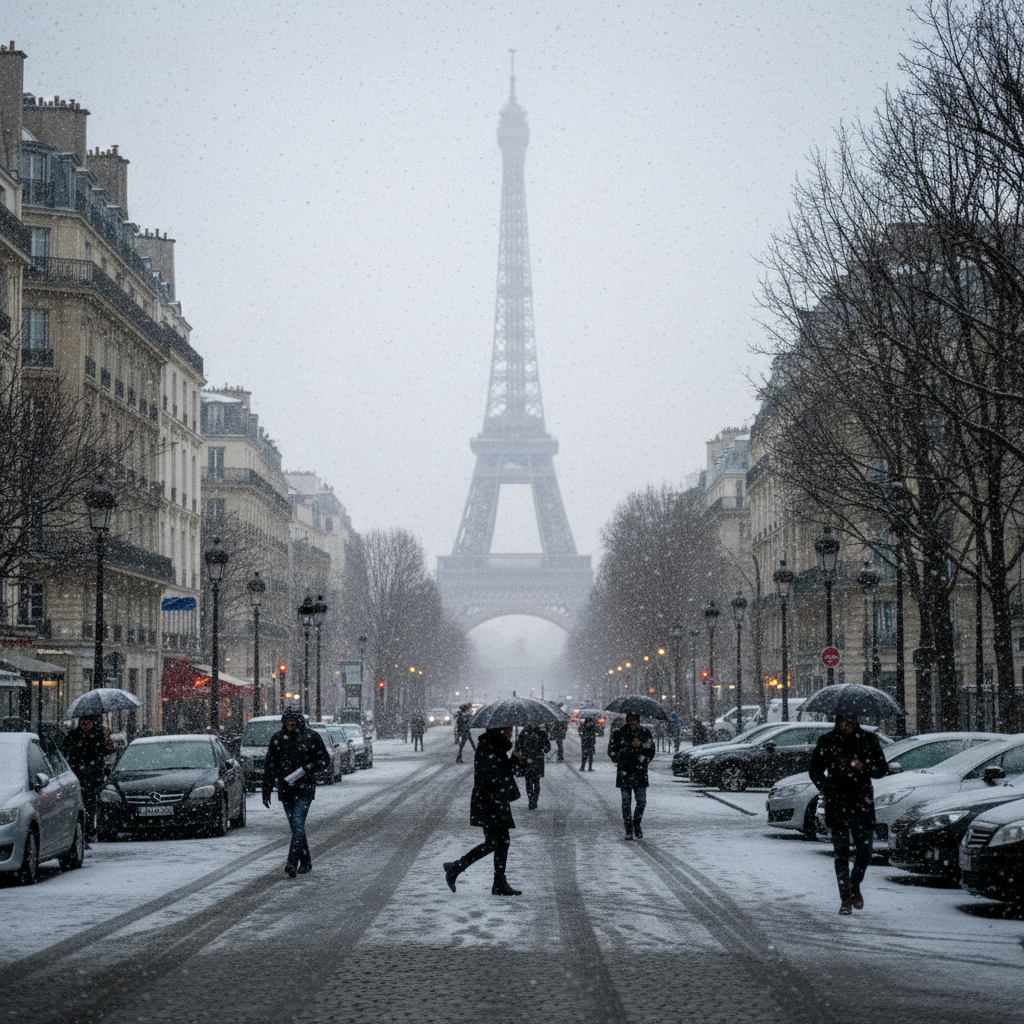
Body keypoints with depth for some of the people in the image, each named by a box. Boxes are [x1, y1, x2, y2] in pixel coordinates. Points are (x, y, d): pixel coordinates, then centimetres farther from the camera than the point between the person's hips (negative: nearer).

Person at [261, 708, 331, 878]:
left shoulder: (311, 737, -2)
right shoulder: (277, 739, 6)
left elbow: (325, 761, 2)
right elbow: (270, 766, 12)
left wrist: (307, 768, -15)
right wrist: (266, 791, 10)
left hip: (304, 789, -4)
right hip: (285, 790, 4)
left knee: (298, 825, -15)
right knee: (296, 827, 9)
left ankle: (292, 863, -20)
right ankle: (305, 862, 20)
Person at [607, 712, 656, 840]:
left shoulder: (645, 733, 7)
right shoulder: (619, 733, 3)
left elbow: (651, 752, 11)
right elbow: (611, 751, 5)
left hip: (640, 772, 1)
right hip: (624, 772, -1)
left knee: (642, 801, -4)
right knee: (626, 802, 0)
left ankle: (636, 824, 20)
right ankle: (629, 830, 7)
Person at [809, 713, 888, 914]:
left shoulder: (869, 740, 7)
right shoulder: (826, 742, 6)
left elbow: (883, 769, 8)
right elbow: (815, 770, 13)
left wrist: (865, 767, -11)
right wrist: (827, 790, -2)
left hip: (863, 805, 1)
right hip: (837, 805, -1)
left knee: (864, 850, -2)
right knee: (841, 851, -4)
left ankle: (855, 886, 25)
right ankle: (845, 898, 2)